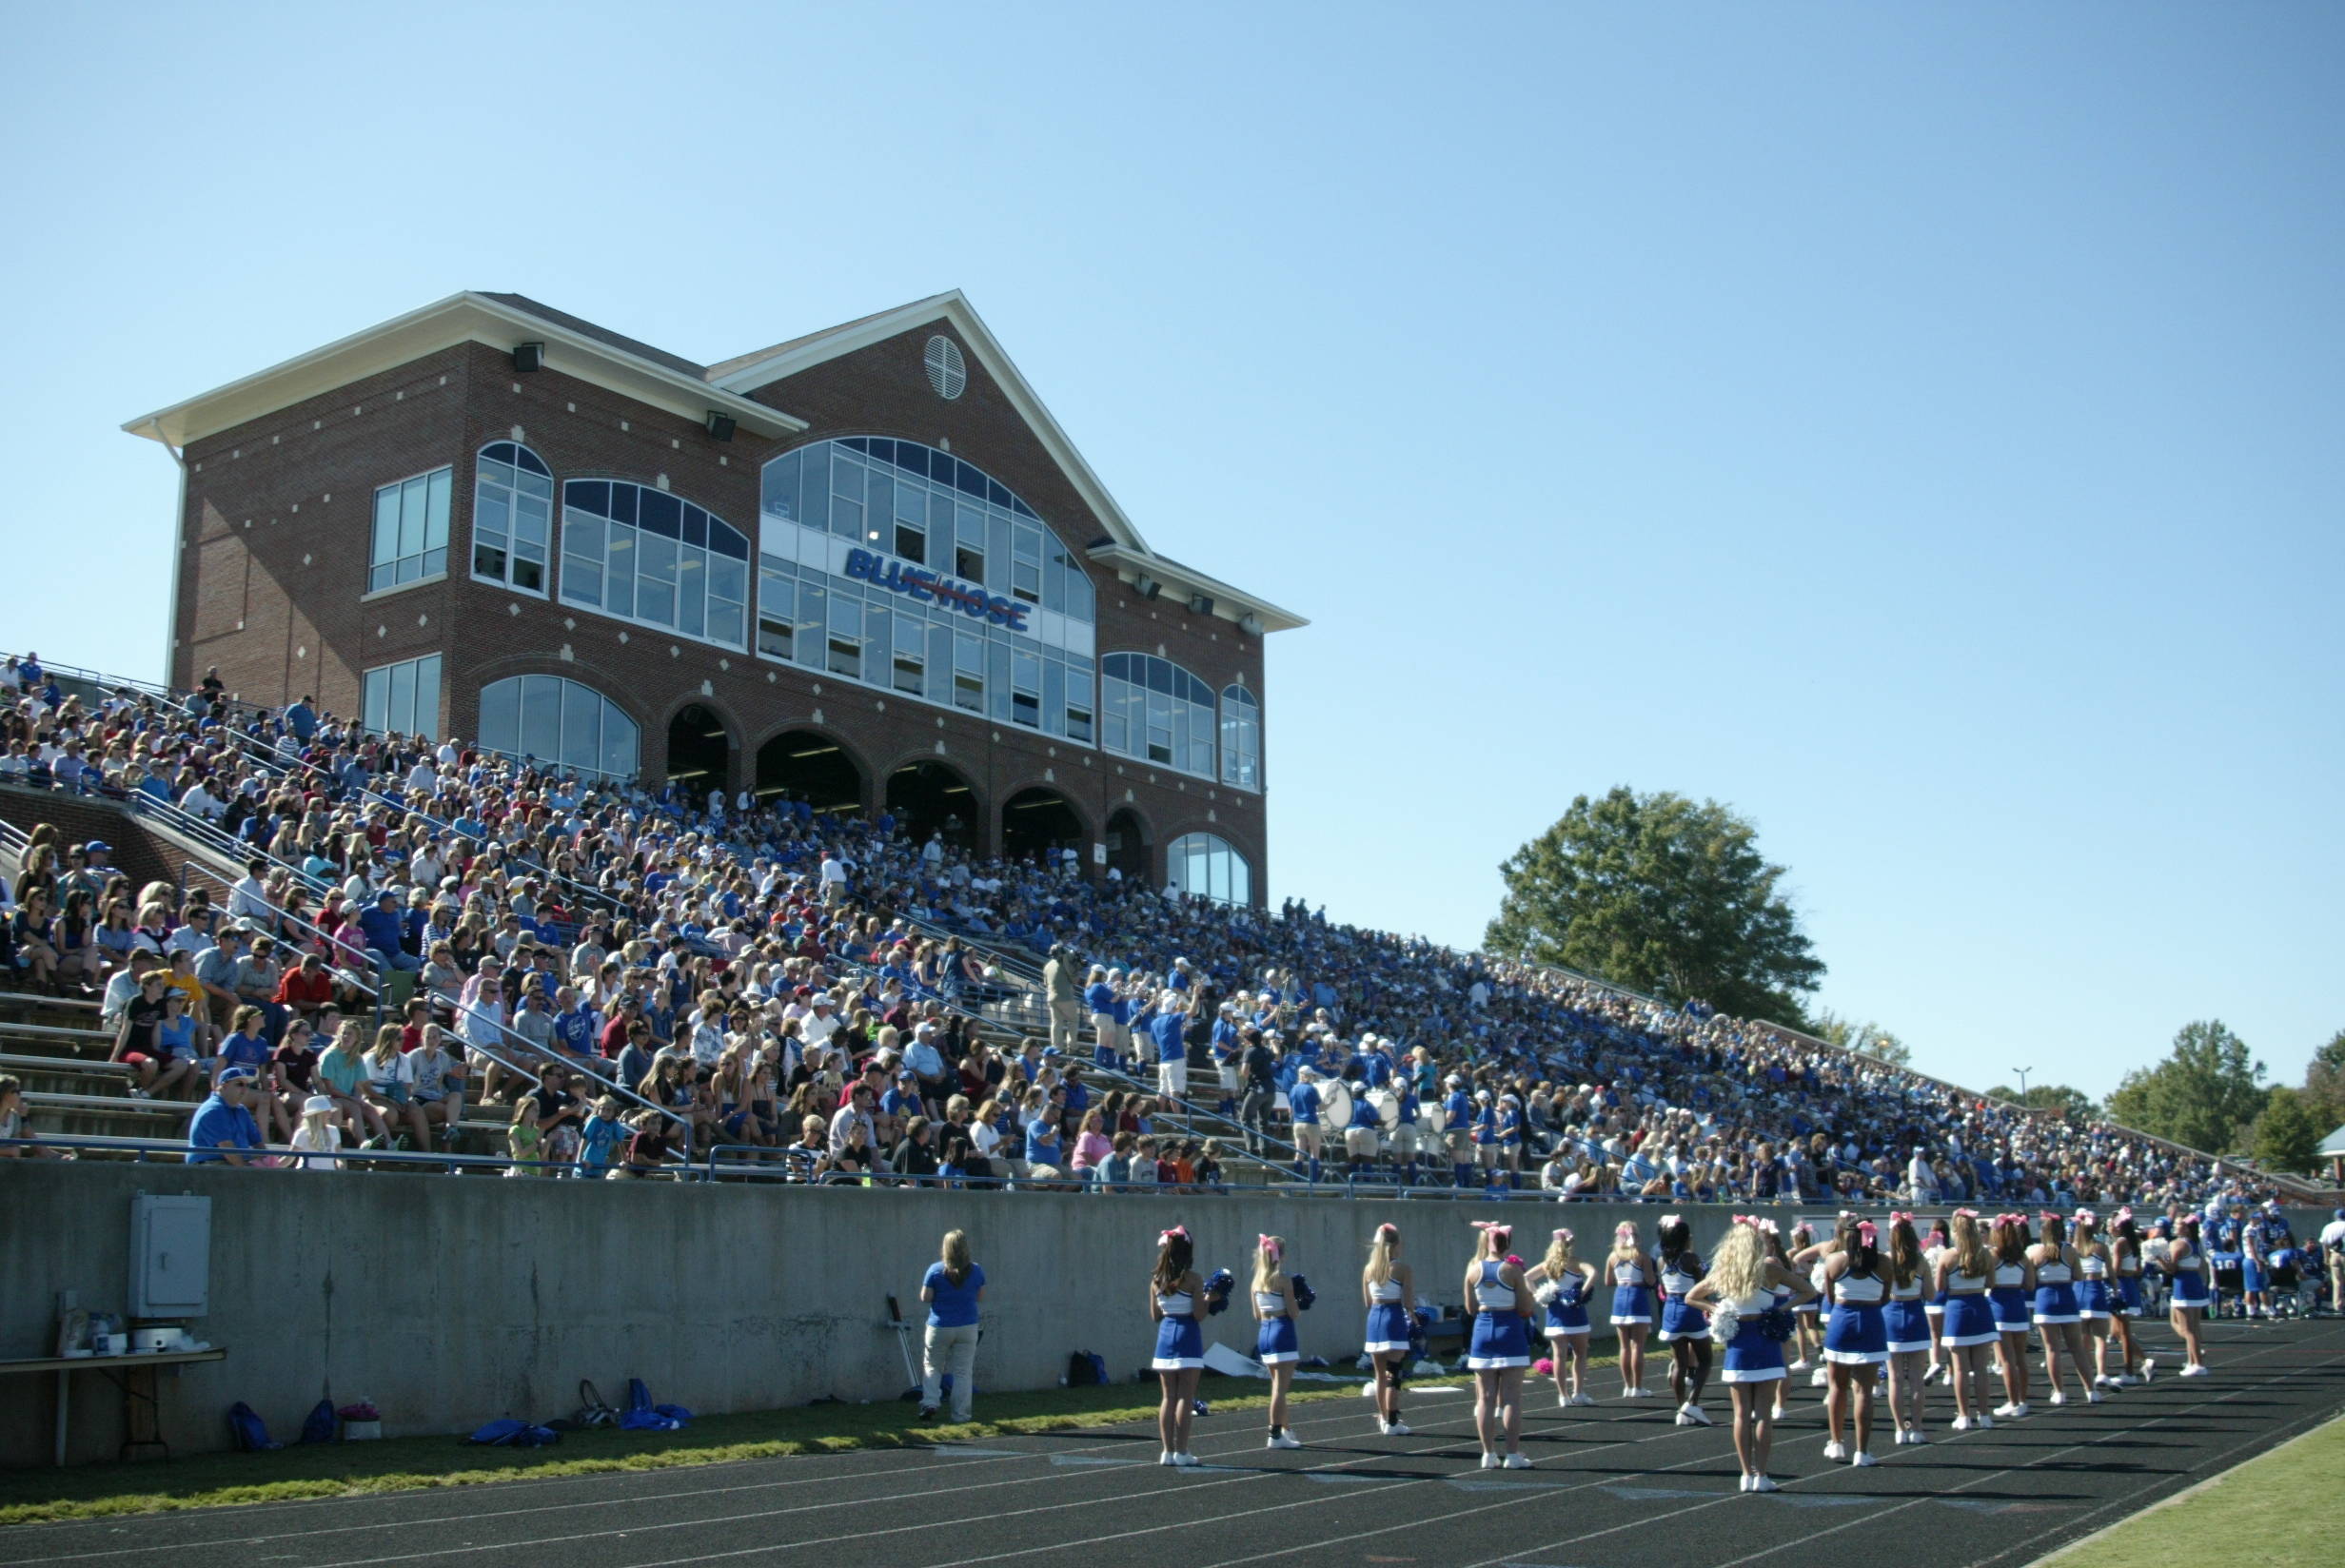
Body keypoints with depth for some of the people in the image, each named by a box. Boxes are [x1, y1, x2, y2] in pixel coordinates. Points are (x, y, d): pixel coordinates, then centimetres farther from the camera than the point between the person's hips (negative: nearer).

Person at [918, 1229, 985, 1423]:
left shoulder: (936, 1270, -11)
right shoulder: (976, 1271, -3)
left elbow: (925, 1297, -6)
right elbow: (980, 1297, 7)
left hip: (940, 1327, -1)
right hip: (968, 1327, 2)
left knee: (932, 1367, 15)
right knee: (964, 1372, 8)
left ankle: (930, 1403, -2)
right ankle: (961, 1414, 8)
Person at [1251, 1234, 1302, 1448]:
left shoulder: (1257, 1281, 7)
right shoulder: (1284, 1281, -12)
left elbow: (1257, 1315, 11)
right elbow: (1293, 1313, -13)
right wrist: (1296, 1300, 5)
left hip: (1264, 1333, 8)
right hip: (1282, 1333, -8)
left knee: (1278, 1386, 19)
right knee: (1280, 1388, -4)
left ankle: (1284, 1430, 27)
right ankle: (1275, 1436, -4)